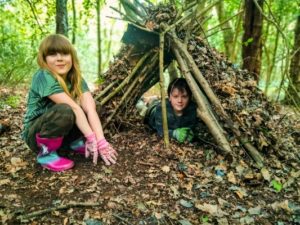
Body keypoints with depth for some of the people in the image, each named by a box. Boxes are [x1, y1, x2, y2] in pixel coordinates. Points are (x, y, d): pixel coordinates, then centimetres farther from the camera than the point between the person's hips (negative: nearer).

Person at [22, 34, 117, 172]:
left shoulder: (76, 78, -8)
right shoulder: (43, 77, -25)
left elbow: (90, 108, -22)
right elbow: (74, 107, -32)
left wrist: (101, 141, -33)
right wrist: (91, 138, -36)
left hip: (62, 131, 6)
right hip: (35, 133, -5)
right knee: (64, 111, -35)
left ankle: (75, 142, 4)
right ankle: (46, 154, -14)